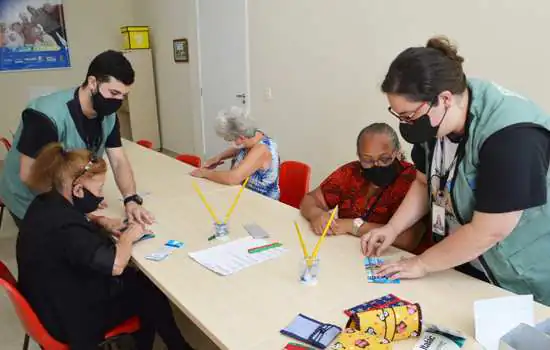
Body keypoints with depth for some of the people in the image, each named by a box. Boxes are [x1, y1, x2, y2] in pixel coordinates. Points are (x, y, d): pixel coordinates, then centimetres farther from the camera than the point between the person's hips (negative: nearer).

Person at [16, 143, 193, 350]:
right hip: (72, 318, -8)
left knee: (140, 280, 13)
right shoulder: (64, 226, -35)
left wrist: (101, 222, 2)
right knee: (152, 292, 7)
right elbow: (115, 264, -39)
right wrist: (127, 238, -19)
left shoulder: (46, 204, -4)